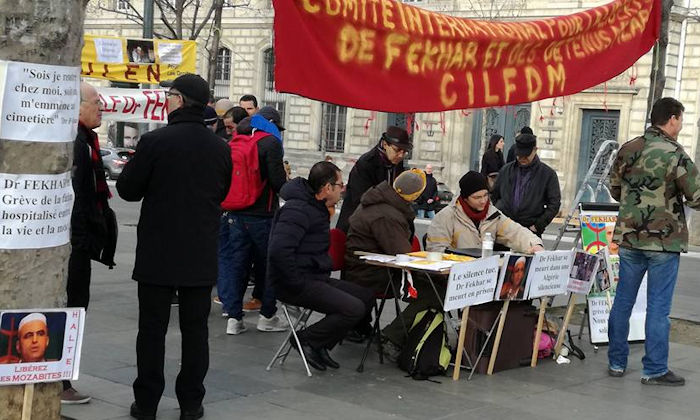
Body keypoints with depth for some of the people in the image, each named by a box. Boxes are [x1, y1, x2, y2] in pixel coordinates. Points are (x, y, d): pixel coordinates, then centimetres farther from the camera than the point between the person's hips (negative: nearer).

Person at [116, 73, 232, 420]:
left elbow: (128, 190, -5)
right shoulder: (221, 148, 0)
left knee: (152, 328, 6)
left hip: (157, 253, -3)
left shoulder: (155, 141, -13)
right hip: (202, 256, 3)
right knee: (195, 328, 10)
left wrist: (128, 170, 15)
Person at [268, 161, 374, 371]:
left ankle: (321, 345, 8)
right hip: (299, 284, -11)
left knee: (367, 296, 6)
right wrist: (297, 283, -23)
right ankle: (306, 339, -4)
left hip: (316, 278, 11)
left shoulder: (316, 208, 16)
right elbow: (278, 250, -30)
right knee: (354, 309, -22)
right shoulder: (298, 210, -19)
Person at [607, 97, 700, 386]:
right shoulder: (675, 155, -14)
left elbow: (615, 189, 13)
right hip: (665, 241, -5)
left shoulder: (628, 149, 3)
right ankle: (654, 370, 8)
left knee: (623, 300, 12)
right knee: (658, 306, 2)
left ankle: (617, 362, 20)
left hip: (629, 236, 5)